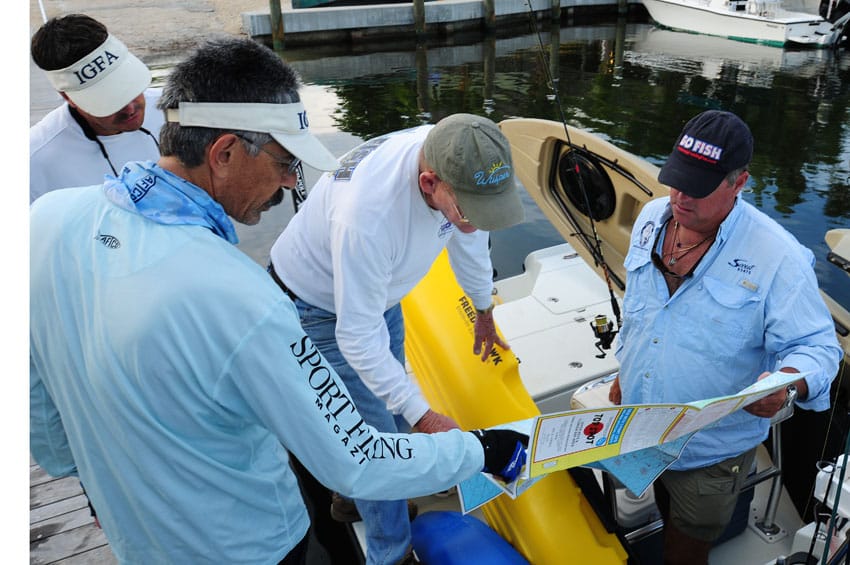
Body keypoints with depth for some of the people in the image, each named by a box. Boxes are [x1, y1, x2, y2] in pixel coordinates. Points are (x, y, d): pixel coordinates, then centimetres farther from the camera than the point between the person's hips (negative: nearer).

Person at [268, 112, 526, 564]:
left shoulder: (456, 162, -22)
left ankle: (353, 496, 46)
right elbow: (357, 337, -33)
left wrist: (484, 311, 14)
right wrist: (423, 416, -31)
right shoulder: (369, 213, -43)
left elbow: (467, 239, -1)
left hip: (378, 288, 7)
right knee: (377, 432, -2)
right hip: (318, 306, -7)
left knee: (392, 404, 18)